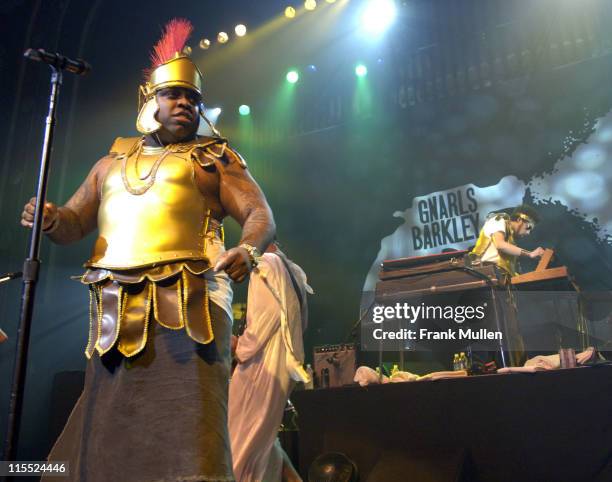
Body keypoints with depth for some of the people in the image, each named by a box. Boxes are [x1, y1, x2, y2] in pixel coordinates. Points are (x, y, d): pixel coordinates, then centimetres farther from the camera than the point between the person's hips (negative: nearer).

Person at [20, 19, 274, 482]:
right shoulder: (112, 162, 25)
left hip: (188, 302, -4)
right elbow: (75, 221, 23)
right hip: (116, 311, 4)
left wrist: (247, 249, -20)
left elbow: (261, 214, 3)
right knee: (106, 426, 6)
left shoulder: (215, 158, 13)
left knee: (188, 425, -11)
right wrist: (50, 219, -1)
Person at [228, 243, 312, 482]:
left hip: (263, 358, -9)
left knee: (242, 430, 0)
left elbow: (269, 310, -20)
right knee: (262, 432, 17)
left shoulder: (265, 264, -6)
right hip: (282, 361, 9)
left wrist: (243, 347, -12)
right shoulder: (292, 271, 18)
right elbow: (298, 321, 16)